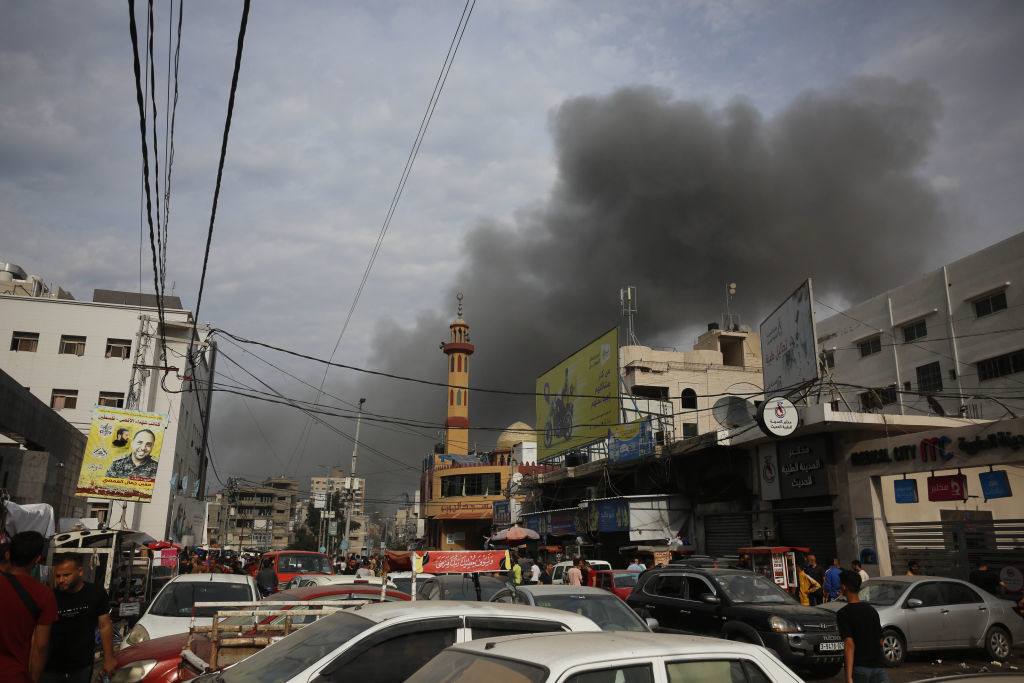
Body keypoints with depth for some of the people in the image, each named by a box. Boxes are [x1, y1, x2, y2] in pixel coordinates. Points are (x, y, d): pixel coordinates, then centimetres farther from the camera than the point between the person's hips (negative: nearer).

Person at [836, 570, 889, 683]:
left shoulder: (843, 614, -9)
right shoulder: (872, 610, 11)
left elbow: (850, 645, -17)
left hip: (859, 668, -4)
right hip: (878, 665, 5)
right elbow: (880, 642, 19)